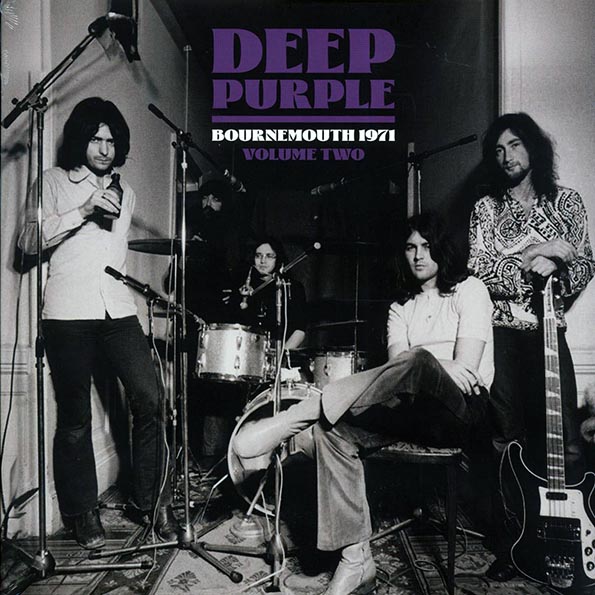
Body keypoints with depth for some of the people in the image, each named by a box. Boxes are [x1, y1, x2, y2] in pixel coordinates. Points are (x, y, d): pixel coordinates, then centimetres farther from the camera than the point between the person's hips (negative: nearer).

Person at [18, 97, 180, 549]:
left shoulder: (124, 192, 22)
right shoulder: (54, 182, 8)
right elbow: (29, 240, -2)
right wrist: (83, 211, -11)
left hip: (118, 310, 4)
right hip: (67, 314, -3)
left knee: (150, 400, -7)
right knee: (75, 419, 1)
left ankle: (155, 500, 10)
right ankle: (83, 512, 19)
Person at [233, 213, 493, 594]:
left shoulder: (469, 289, 5)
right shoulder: (402, 306, 20)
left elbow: (466, 367, -8)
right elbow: (396, 364, 1)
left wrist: (421, 366, -7)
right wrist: (442, 368, -16)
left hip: (463, 409, -5)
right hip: (413, 409, 5)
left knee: (417, 363, -39)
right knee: (332, 431, -22)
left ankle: (286, 423, -37)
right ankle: (356, 563, -17)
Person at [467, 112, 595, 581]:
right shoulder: (486, 208, 9)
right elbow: (479, 270, -2)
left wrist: (556, 268, -12)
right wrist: (537, 255, -11)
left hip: (548, 333, 1)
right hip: (502, 333, -1)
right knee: (508, 442, 3)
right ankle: (510, 547, 14)